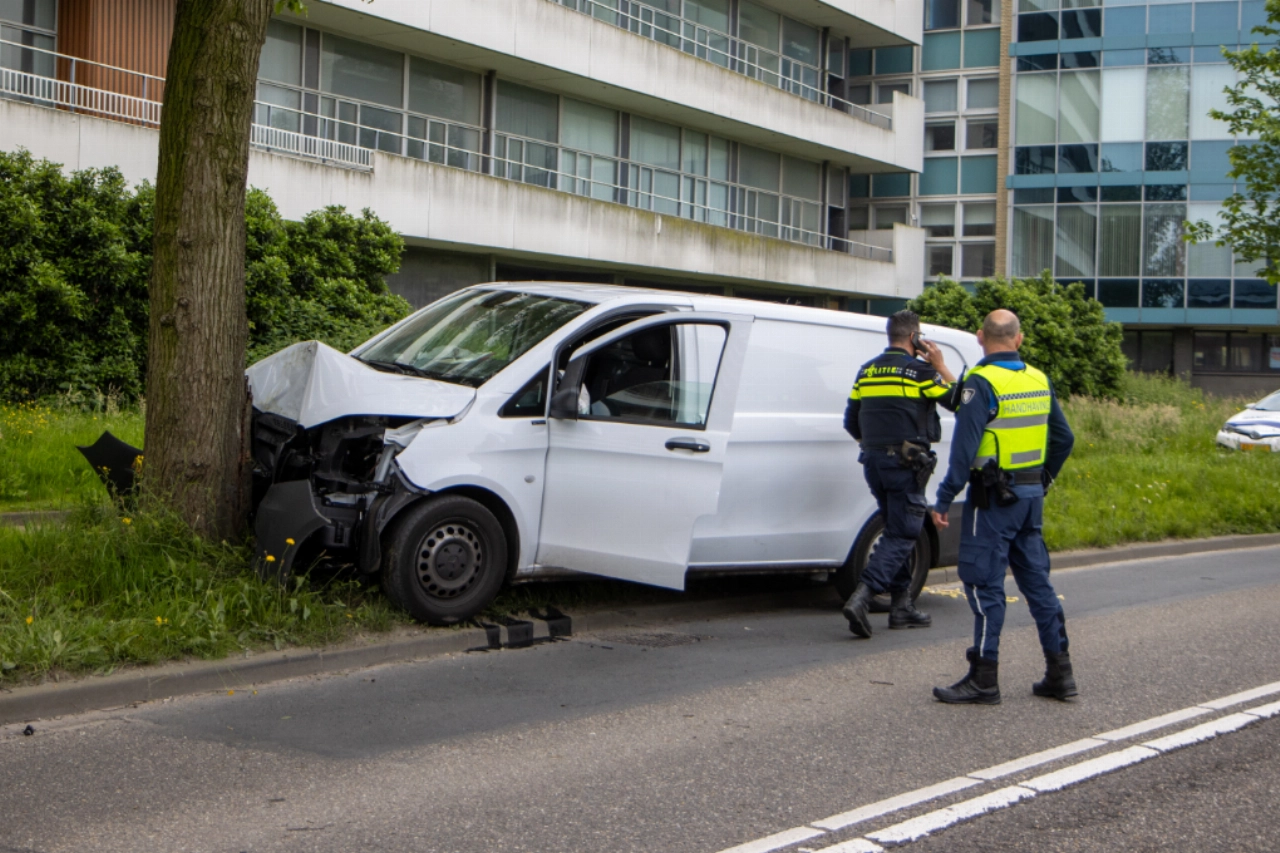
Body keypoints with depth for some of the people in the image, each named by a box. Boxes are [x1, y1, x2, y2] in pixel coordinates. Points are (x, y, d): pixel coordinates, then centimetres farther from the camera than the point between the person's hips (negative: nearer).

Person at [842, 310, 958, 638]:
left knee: (898, 533, 18)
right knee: (901, 535, -6)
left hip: (873, 462, 7)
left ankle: (901, 606, 19)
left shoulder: (867, 371, 12)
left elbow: (851, 421, 17)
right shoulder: (919, 371, -8)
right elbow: (958, 400, -1)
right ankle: (861, 598, -21)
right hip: (905, 463, -7)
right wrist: (940, 367, 8)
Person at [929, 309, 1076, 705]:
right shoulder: (1039, 380, 9)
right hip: (1031, 495, 7)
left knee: (984, 584, -2)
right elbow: (1064, 438, 16)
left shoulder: (983, 382, -14)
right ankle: (1059, 672, 16)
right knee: (1037, 580, 13)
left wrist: (944, 499, -13)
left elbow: (964, 448, -18)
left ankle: (984, 679, 1)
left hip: (994, 496, -7)